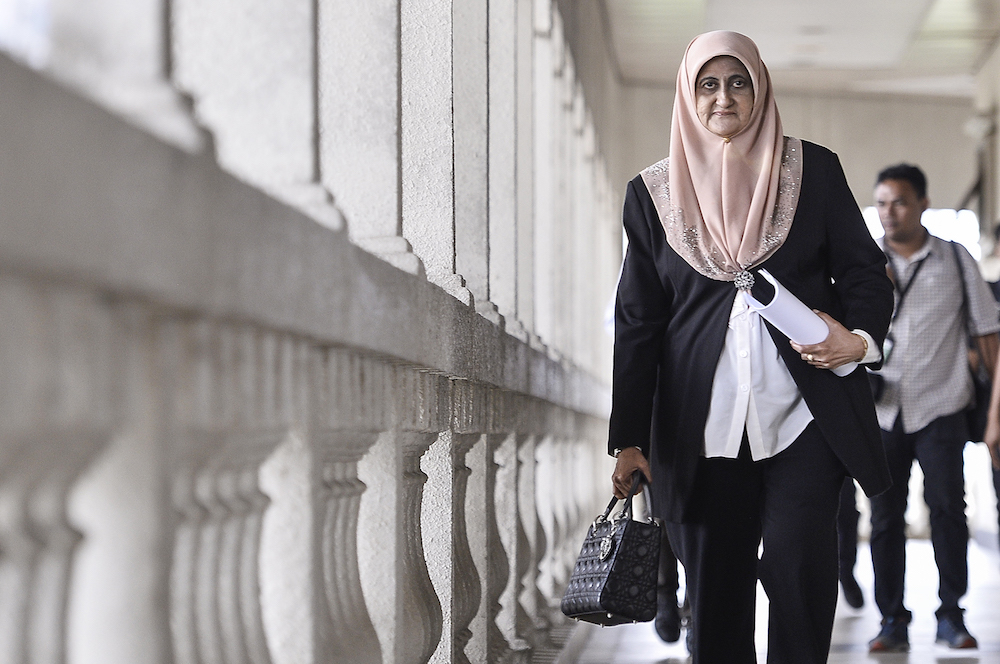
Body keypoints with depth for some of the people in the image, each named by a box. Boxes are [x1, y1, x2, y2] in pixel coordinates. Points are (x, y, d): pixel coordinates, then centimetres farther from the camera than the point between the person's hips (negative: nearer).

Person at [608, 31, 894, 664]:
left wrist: (859, 336, -12)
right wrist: (629, 439, 4)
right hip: (702, 430, 1)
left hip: (805, 415, -1)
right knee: (716, 598, 2)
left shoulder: (814, 170, 7)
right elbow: (638, 319, 9)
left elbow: (863, 268, 10)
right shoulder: (654, 192, 10)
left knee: (800, 577, -10)